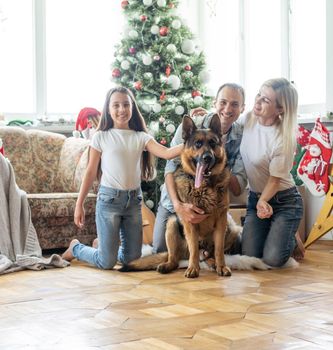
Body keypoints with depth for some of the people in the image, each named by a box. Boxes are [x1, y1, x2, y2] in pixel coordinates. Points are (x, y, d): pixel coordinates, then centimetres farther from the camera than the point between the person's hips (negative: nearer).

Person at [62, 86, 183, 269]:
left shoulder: (141, 137, 4)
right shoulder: (101, 137, -3)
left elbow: (166, 153, -10)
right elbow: (91, 172, -1)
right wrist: (79, 204, -2)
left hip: (134, 200, 4)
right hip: (109, 198, -4)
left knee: (132, 258, 11)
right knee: (107, 262, -3)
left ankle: (102, 245, 39)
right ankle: (75, 247, 26)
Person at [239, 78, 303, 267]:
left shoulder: (284, 140, -25)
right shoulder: (248, 119, -10)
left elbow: (275, 180, -17)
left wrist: (263, 202, -32)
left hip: (284, 201, -5)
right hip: (255, 197, 5)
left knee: (273, 259, -14)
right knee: (249, 256, -4)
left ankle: (291, 239, 19)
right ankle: (269, 233, 28)